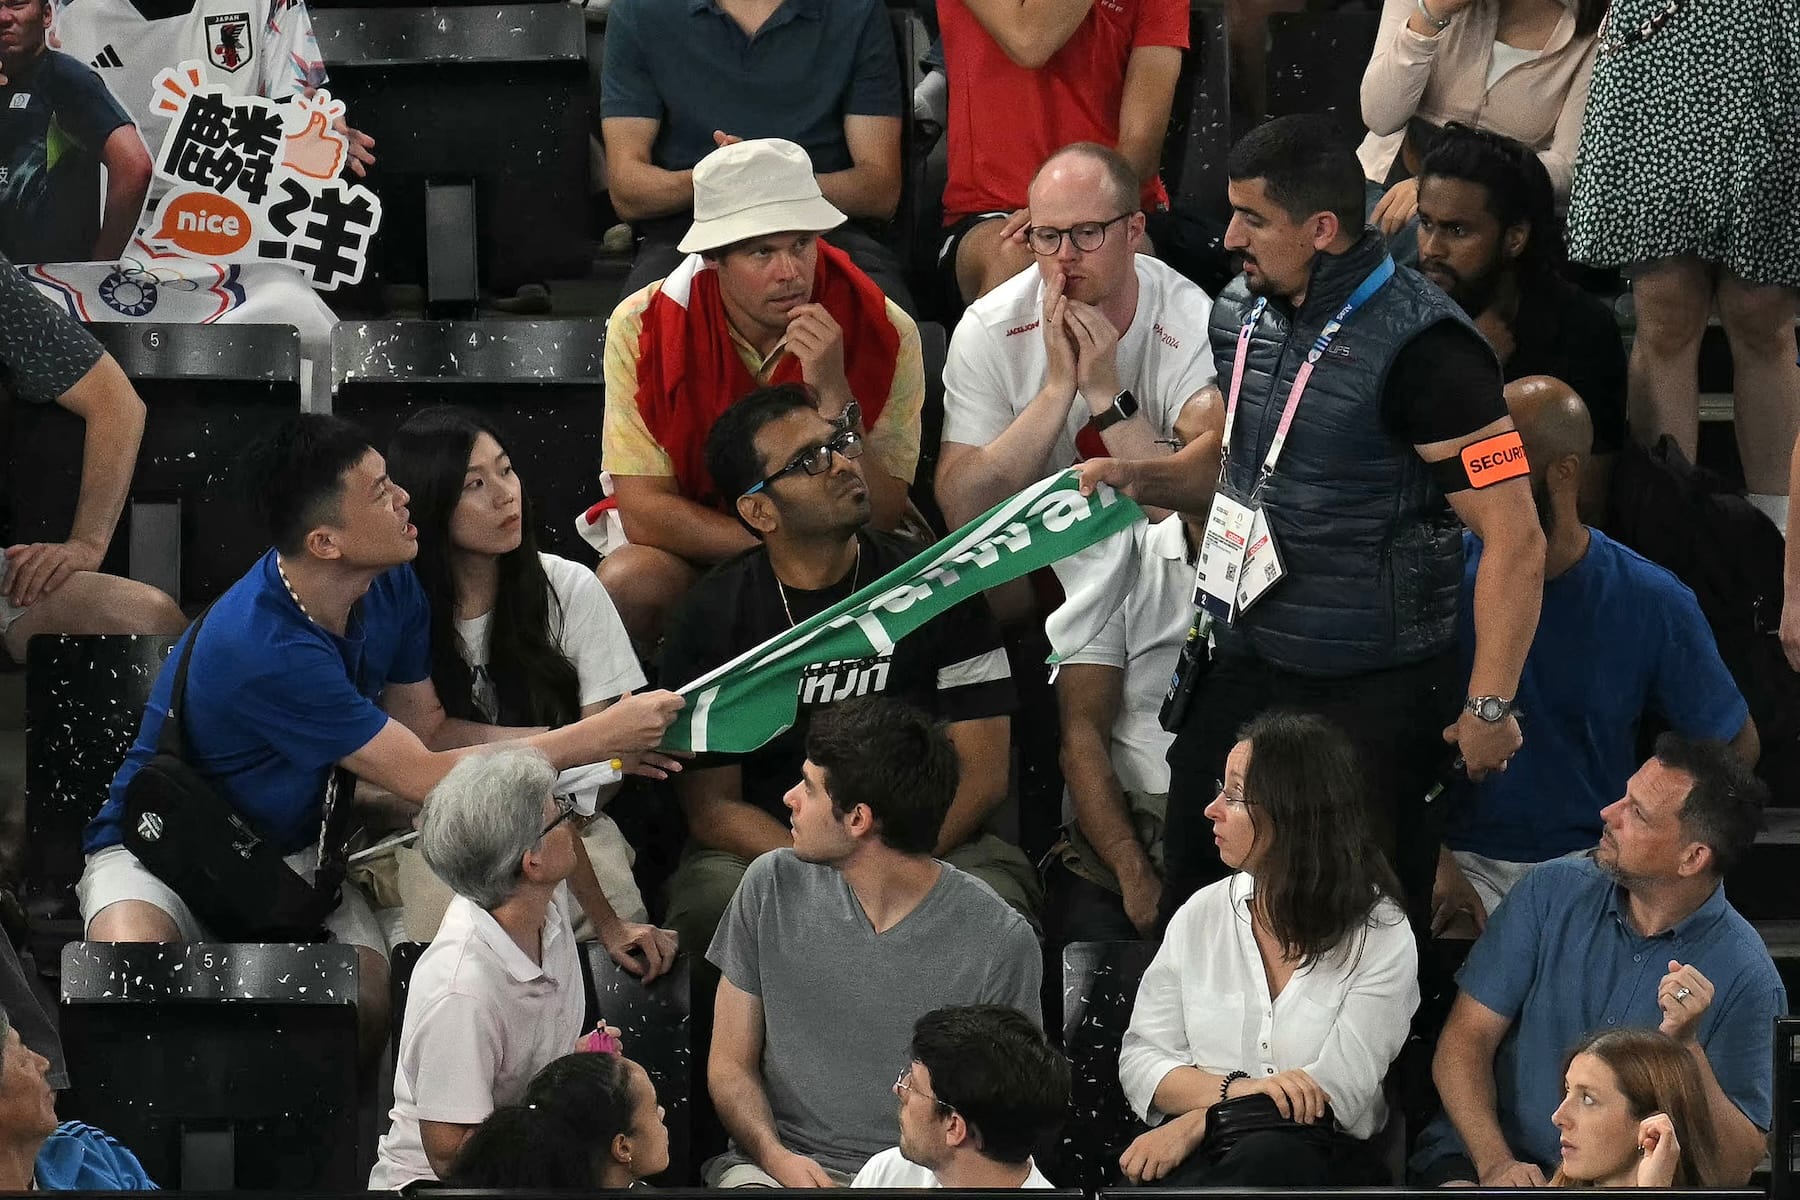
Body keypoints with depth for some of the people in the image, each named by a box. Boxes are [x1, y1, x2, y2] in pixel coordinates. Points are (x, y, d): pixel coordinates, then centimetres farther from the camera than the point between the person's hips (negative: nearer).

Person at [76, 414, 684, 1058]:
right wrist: (602, 737, -22)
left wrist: (605, 741, -8)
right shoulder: (261, 649, -33)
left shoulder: (390, 589, -7)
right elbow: (424, 778, -27)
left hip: (291, 848, 6)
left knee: (372, 1006, -25)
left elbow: (428, 731, 4)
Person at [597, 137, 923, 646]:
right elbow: (643, 512, -14)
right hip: (692, 561, 0)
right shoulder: (643, 327, -13)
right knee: (626, 581, -33)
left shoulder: (885, 331, -13)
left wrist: (834, 396, -29)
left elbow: (878, 525, -15)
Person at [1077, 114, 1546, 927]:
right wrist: (1142, 478, 4)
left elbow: (1515, 539, -20)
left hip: (1373, 696, -7)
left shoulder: (1420, 347, -19)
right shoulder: (1242, 314, 5)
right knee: (1195, 891, 13)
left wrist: (1489, 706, -21)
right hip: (1244, 669, 7)